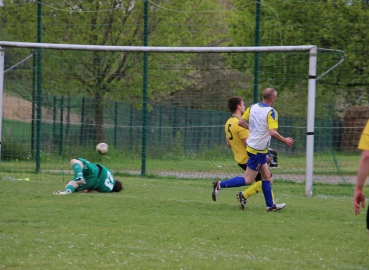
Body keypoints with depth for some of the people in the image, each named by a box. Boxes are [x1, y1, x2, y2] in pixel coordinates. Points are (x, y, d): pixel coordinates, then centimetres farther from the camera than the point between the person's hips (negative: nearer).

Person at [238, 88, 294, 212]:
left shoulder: (252, 107, 3)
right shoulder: (271, 112, -18)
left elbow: (240, 122, 6)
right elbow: (272, 132, -26)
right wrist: (285, 141, -11)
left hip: (251, 145, 9)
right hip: (259, 150, -9)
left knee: (266, 176, 16)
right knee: (248, 180, -5)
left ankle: (270, 205, 19)